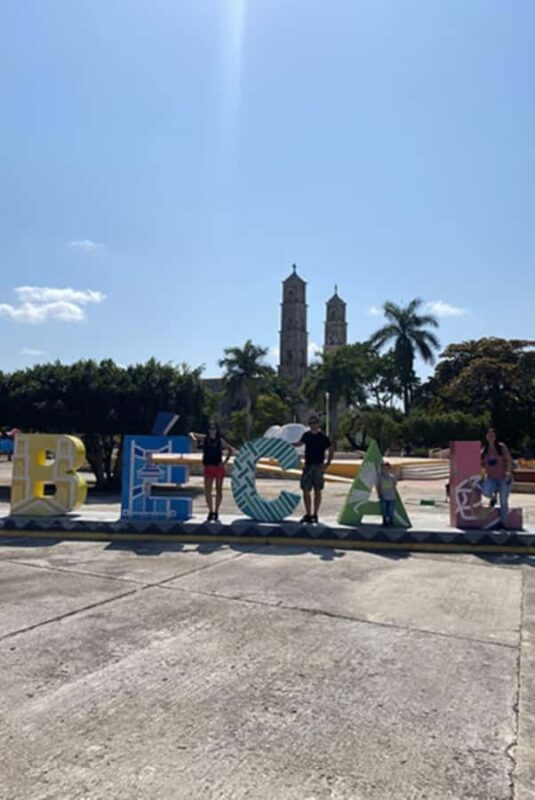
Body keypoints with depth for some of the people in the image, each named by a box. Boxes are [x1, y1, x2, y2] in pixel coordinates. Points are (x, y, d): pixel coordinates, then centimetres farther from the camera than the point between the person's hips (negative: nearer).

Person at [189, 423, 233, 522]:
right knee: (207, 491, -3)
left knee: (218, 490, 6)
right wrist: (193, 437, -20)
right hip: (208, 467, 0)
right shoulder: (204, 438, 2)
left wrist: (225, 462, -1)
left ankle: (216, 512, 18)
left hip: (219, 468, 0)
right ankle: (210, 512, 12)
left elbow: (230, 450, 10)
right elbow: (191, 434, 4)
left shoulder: (220, 441, 1)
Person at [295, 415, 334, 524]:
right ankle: (308, 514, 11)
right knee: (306, 490, 2)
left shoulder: (323, 437, -5)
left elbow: (331, 450, 1)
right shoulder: (306, 435, 7)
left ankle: (315, 514, 10)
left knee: (317, 491, 3)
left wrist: (327, 463, -5)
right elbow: (299, 443, 23)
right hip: (307, 466, 4)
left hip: (318, 466, -4)